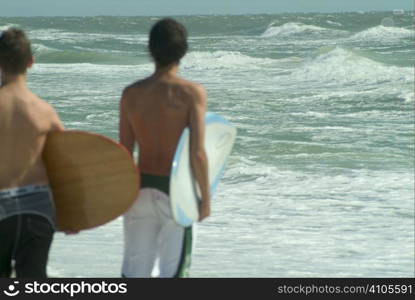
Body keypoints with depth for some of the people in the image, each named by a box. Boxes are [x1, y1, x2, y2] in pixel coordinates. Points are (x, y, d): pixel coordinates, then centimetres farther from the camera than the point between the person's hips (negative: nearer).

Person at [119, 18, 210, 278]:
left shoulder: (131, 94, 0)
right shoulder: (192, 93, -11)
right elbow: (197, 153, -16)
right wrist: (206, 197, -6)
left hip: (141, 189, 4)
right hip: (175, 192, -4)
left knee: (135, 271, 12)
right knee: (174, 272, 7)